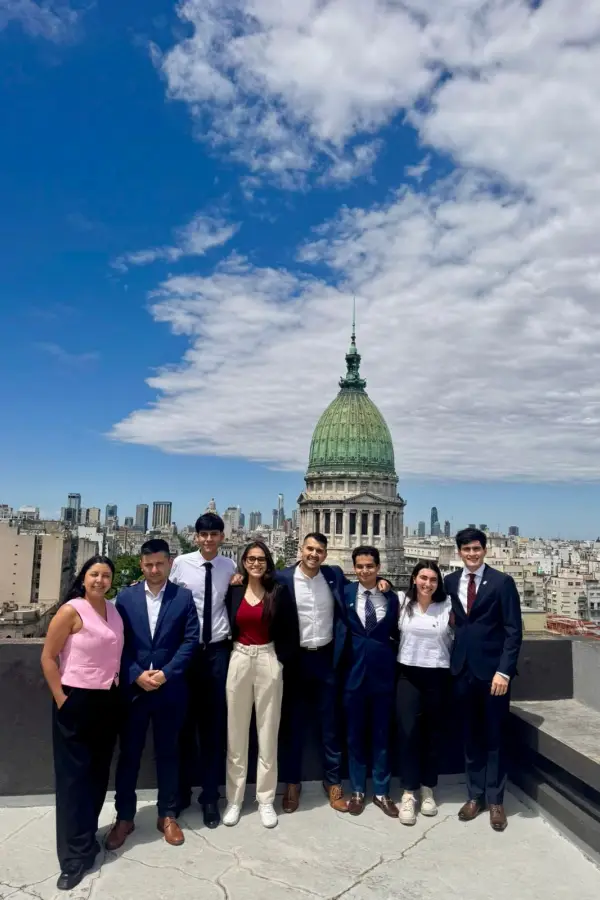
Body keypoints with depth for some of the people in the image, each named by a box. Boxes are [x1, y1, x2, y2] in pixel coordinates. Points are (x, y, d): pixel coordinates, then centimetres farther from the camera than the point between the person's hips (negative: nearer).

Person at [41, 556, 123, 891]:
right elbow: (48, 657, -12)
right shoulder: (71, 611, -14)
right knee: (74, 774, 3)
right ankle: (75, 855, 14)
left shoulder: (115, 611, 5)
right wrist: (61, 699, -14)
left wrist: (119, 687, 8)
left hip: (108, 702, 6)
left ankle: (86, 836, 35)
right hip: (77, 701, -6)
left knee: (99, 772, 16)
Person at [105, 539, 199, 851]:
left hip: (170, 688, -1)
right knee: (129, 753, 10)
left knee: (167, 752, 11)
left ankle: (167, 815, 26)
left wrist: (166, 673, -14)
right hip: (133, 687, 1)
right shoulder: (126, 597, 2)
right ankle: (124, 816, 26)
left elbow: (190, 640, -5)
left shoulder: (183, 597, -2)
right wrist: (137, 675, -12)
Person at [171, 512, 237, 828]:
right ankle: (182, 791, 28)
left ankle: (210, 796, 21)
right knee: (184, 722, 10)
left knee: (214, 724, 8)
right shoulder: (181, 564, -5)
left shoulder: (230, 566, 0)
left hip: (218, 650, 1)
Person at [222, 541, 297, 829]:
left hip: (269, 662, -1)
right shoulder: (233, 591, 3)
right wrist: (226, 657, 1)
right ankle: (234, 799, 21)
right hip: (239, 661, 2)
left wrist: (281, 660, -4)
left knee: (267, 733, 7)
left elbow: (289, 631, -1)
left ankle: (265, 800, 20)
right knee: (236, 733, 9)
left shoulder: (279, 592, -3)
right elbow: (227, 626, 8)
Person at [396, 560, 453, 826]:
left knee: (433, 733, 11)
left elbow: (455, 639, 8)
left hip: (438, 676, 1)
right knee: (407, 732, -5)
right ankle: (408, 793, 8)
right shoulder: (402, 602, -1)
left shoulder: (447, 606, -2)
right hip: (408, 675, -1)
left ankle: (427, 789, 27)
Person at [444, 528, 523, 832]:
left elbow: (514, 631, -9)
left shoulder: (502, 582, -7)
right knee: (471, 736, 12)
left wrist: (504, 671, -15)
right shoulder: (451, 582, 6)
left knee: (495, 737, 8)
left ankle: (495, 800, 21)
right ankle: (475, 795, 26)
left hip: (493, 670, -3)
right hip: (463, 669, 4)